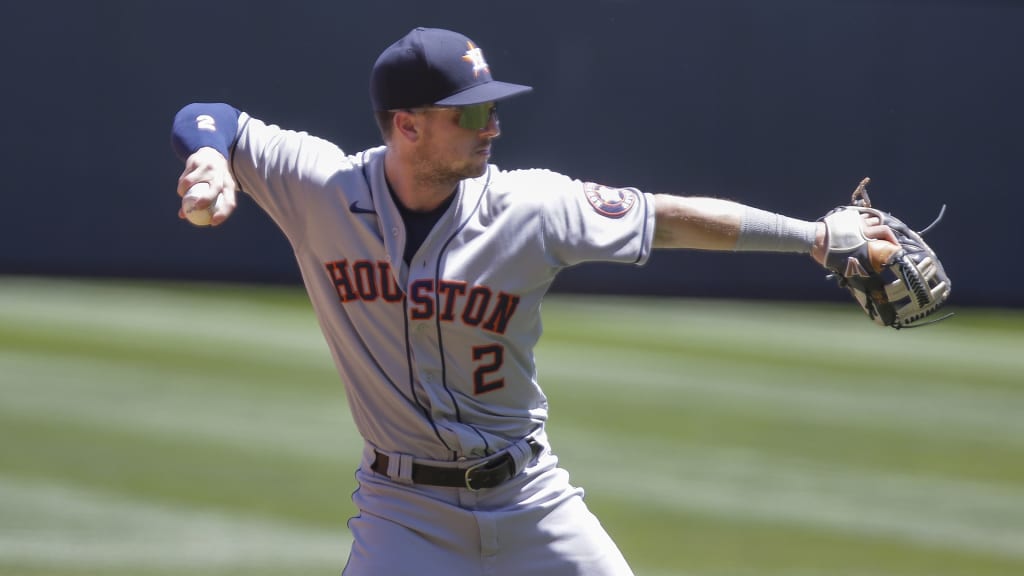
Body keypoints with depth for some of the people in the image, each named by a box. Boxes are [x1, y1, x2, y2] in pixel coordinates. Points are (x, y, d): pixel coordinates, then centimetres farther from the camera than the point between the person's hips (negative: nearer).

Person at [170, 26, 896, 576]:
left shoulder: (532, 208, -12)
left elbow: (669, 219, -5)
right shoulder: (321, 187, -12)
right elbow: (211, 121, -5)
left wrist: (816, 236, -6)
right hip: (405, 512, -1)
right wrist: (211, 157, -29)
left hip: (528, 496, 1)